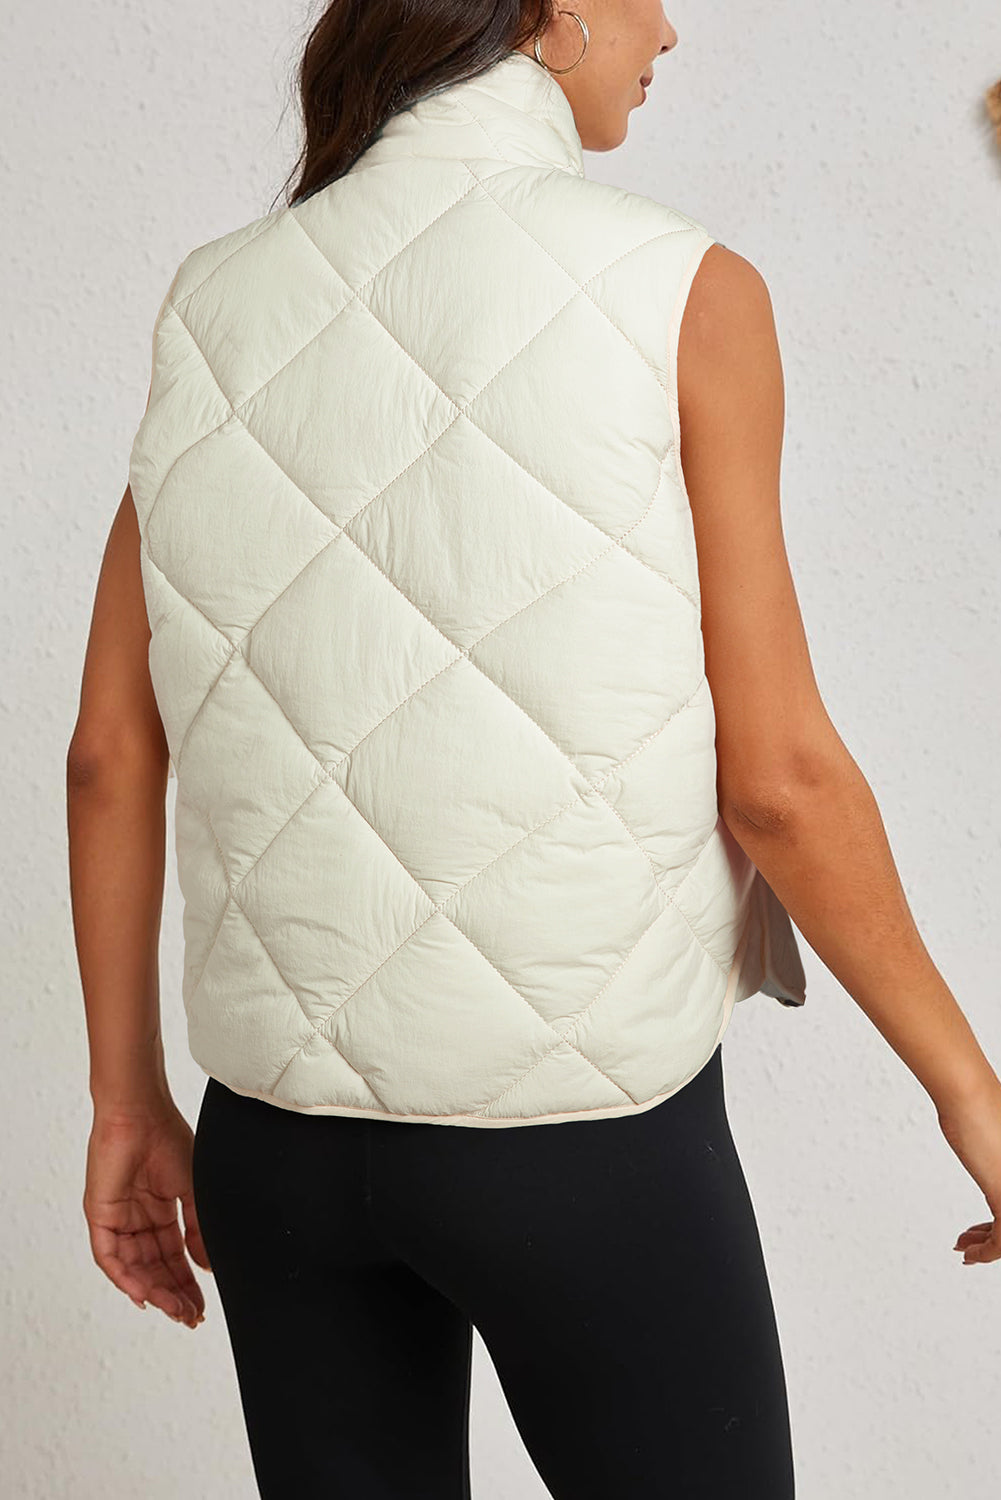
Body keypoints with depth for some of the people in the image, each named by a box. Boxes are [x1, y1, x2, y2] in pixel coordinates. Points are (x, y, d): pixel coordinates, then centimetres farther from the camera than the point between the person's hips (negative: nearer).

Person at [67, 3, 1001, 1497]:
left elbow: (111, 752, 2)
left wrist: (129, 1102, 11)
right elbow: (776, 779, -11)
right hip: (581, 1130, -4)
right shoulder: (682, 296, -10)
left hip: (281, 1128, 5)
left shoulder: (220, 306, 3)